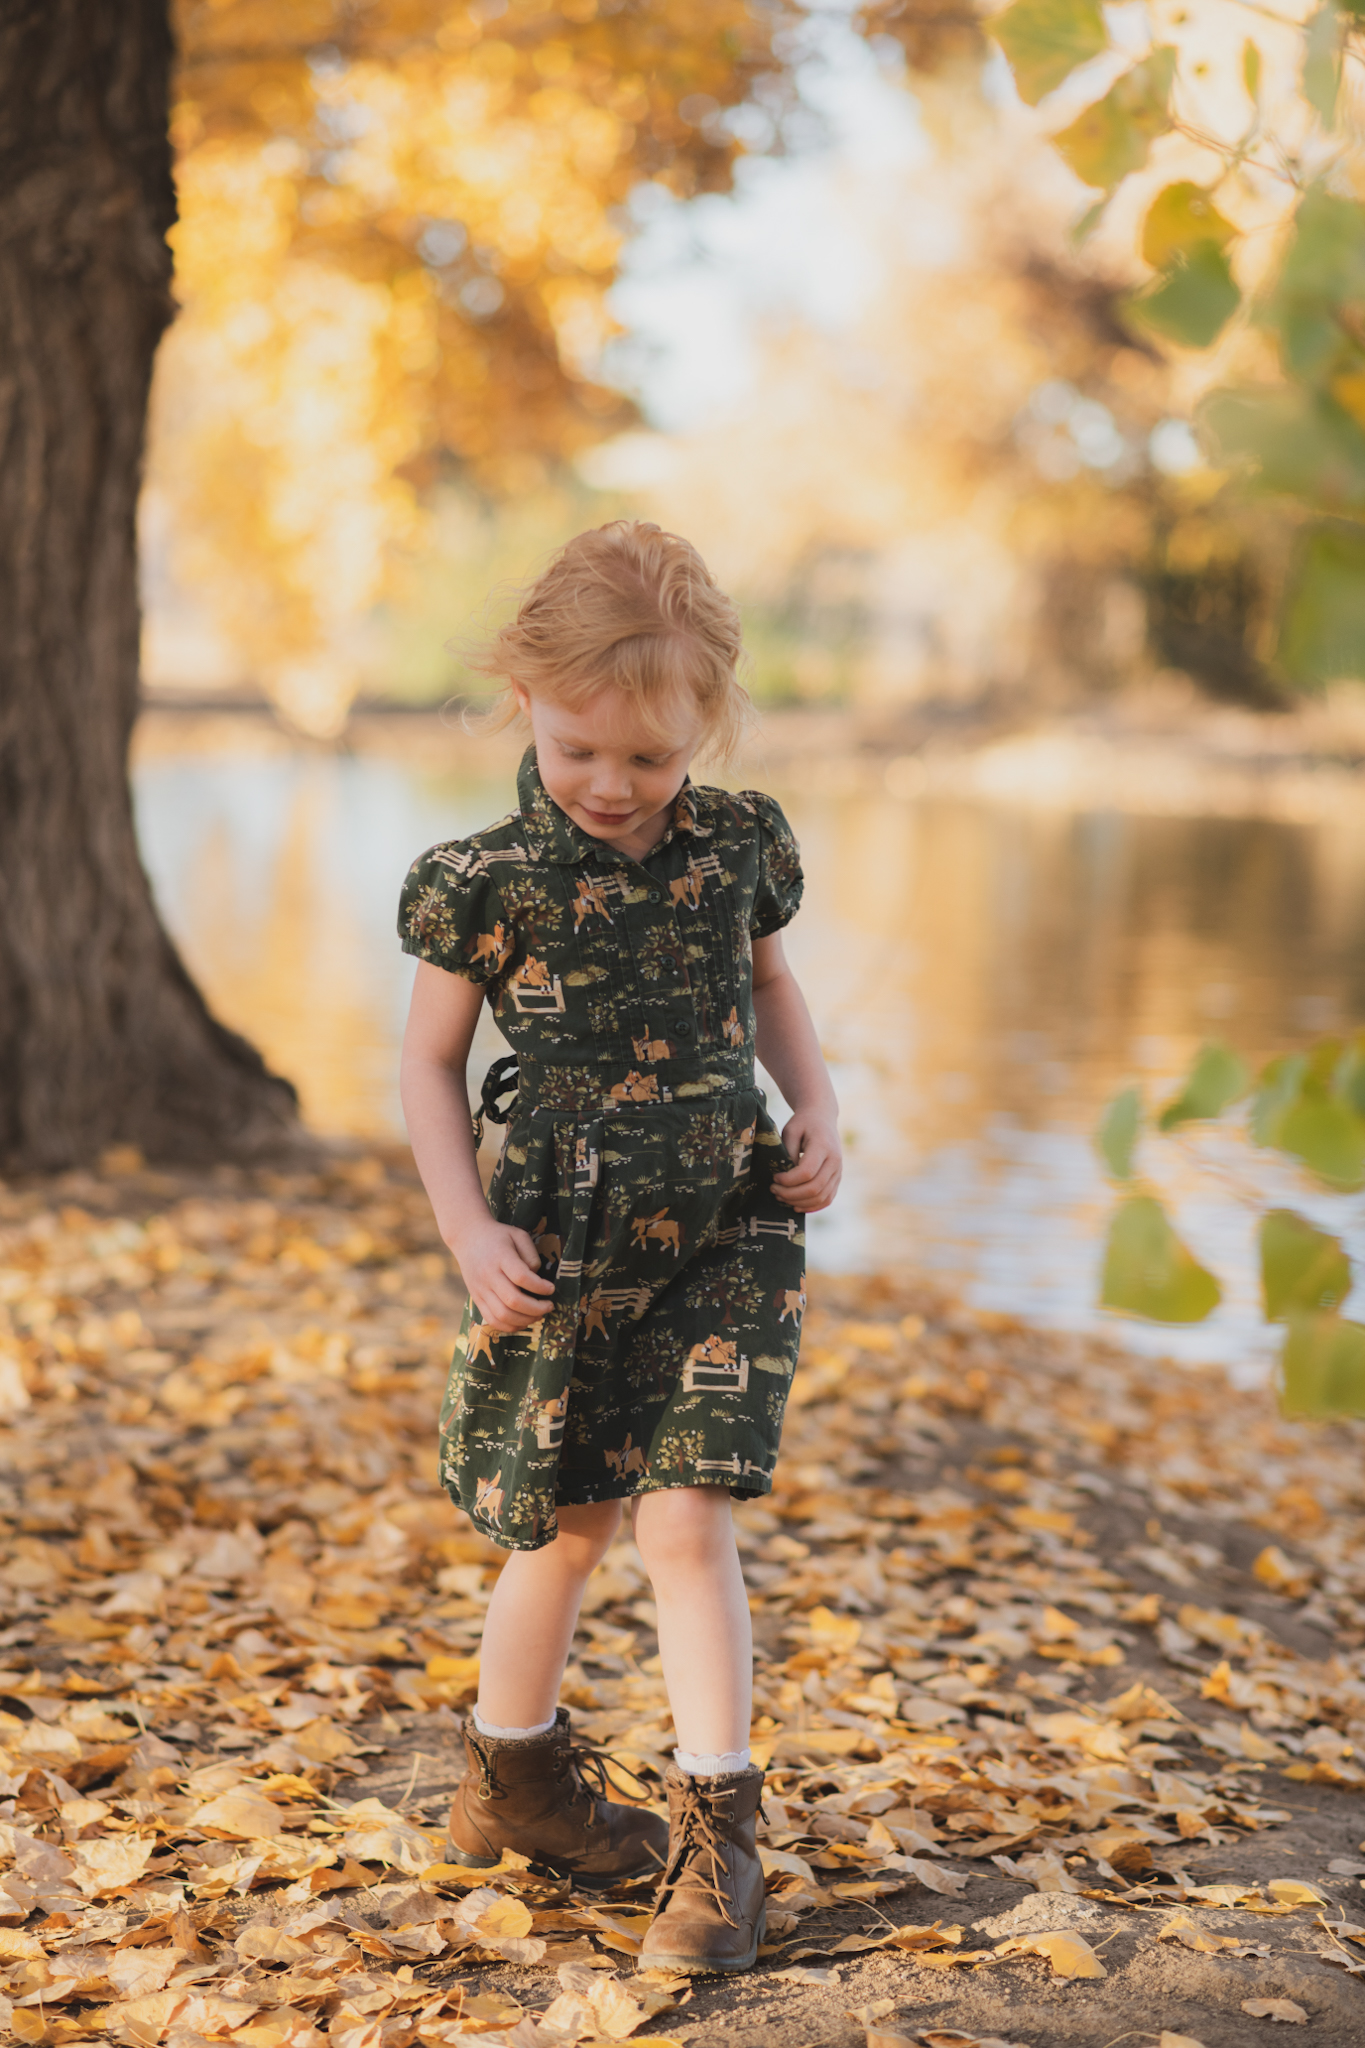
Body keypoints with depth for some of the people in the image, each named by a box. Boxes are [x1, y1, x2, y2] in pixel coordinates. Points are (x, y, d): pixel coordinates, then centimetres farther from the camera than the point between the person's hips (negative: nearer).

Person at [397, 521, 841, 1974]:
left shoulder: (737, 847, -1)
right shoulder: (488, 882, -9)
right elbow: (431, 1059, 0)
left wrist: (815, 1104, 2)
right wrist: (467, 1230, -8)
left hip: (724, 1230, 1)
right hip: (565, 1242, -1)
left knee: (685, 1518, -9)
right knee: (570, 1525, 12)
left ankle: (716, 1837, 1)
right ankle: (510, 1778, 37)